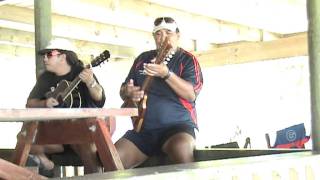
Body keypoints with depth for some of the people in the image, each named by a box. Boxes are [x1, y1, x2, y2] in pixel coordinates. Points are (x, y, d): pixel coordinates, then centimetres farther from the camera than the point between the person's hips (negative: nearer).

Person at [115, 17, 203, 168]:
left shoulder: (187, 60, 3)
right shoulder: (143, 58, 15)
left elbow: (191, 94, -12)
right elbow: (123, 91, 21)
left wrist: (166, 74, -25)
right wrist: (128, 92, -4)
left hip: (178, 125, -3)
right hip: (142, 128, 4)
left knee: (181, 148, -37)